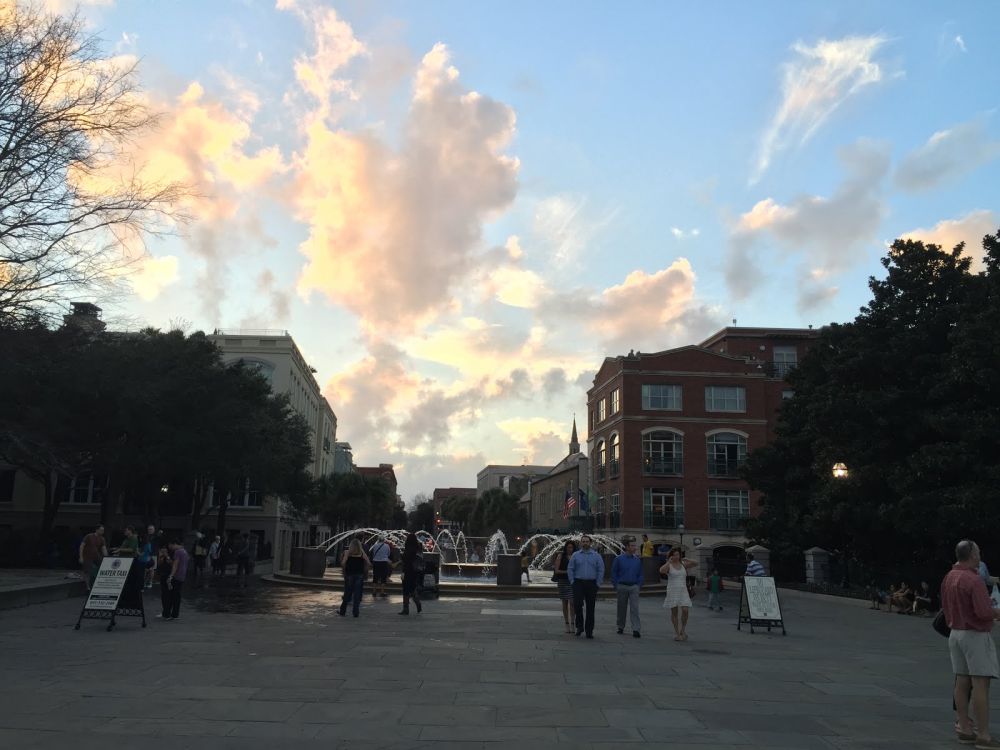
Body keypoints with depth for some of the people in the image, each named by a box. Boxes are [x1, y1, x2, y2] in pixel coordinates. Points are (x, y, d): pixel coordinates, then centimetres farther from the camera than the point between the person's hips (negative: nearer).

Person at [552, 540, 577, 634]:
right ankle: (567, 624, 17)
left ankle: (573, 624, -8)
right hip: (563, 581, 0)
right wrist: (567, 572, -14)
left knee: (572, 602, -12)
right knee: (565, 603, 8)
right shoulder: (561, 556, 1)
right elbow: (556, 570, -3)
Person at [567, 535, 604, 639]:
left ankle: (589, 631, 12)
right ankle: (579, 626, 6)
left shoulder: (596, 556, 6)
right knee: (577, 605, -13)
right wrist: (572, 582, -1)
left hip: (591, 584, 1)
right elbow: (570, 569, 6)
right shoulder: (575, 555, 5)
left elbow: (601, 570, 5)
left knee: (590, 608, 4)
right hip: (578, 583, -1)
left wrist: (597, 584, -1)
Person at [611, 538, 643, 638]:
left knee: (634, 608, -8)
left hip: (634, 587, 1)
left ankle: (636, 630, -10)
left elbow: (640, 574, 10)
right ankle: (621, 627, 25)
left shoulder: (637, 559, 4)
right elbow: (614, 573, 1)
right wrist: (616, 586, -1)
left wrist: (639, 585, 2)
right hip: (622, 587, -1)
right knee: (621, 608, 10)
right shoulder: (619, 559, -3)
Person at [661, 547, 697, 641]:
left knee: (685, 611, -10)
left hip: (683, 591, 3)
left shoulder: (683, 564, 8)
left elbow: (696, 563, 4)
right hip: (672, 591, -3)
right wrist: (669, 562, -19)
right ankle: (677, 632, 13)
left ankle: (683, 630, 10)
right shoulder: (668, 565, -4)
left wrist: (687, 560, -10)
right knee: (674, 612, 2)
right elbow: (661, 571, -24)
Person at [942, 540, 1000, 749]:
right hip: (976, 635, -8)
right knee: (981, 684, -6)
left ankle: (965, 728, 15)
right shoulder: (974, 580, -20)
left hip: (956, 633, 8)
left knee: (962, 682, 10)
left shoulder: (949, 577, 7)